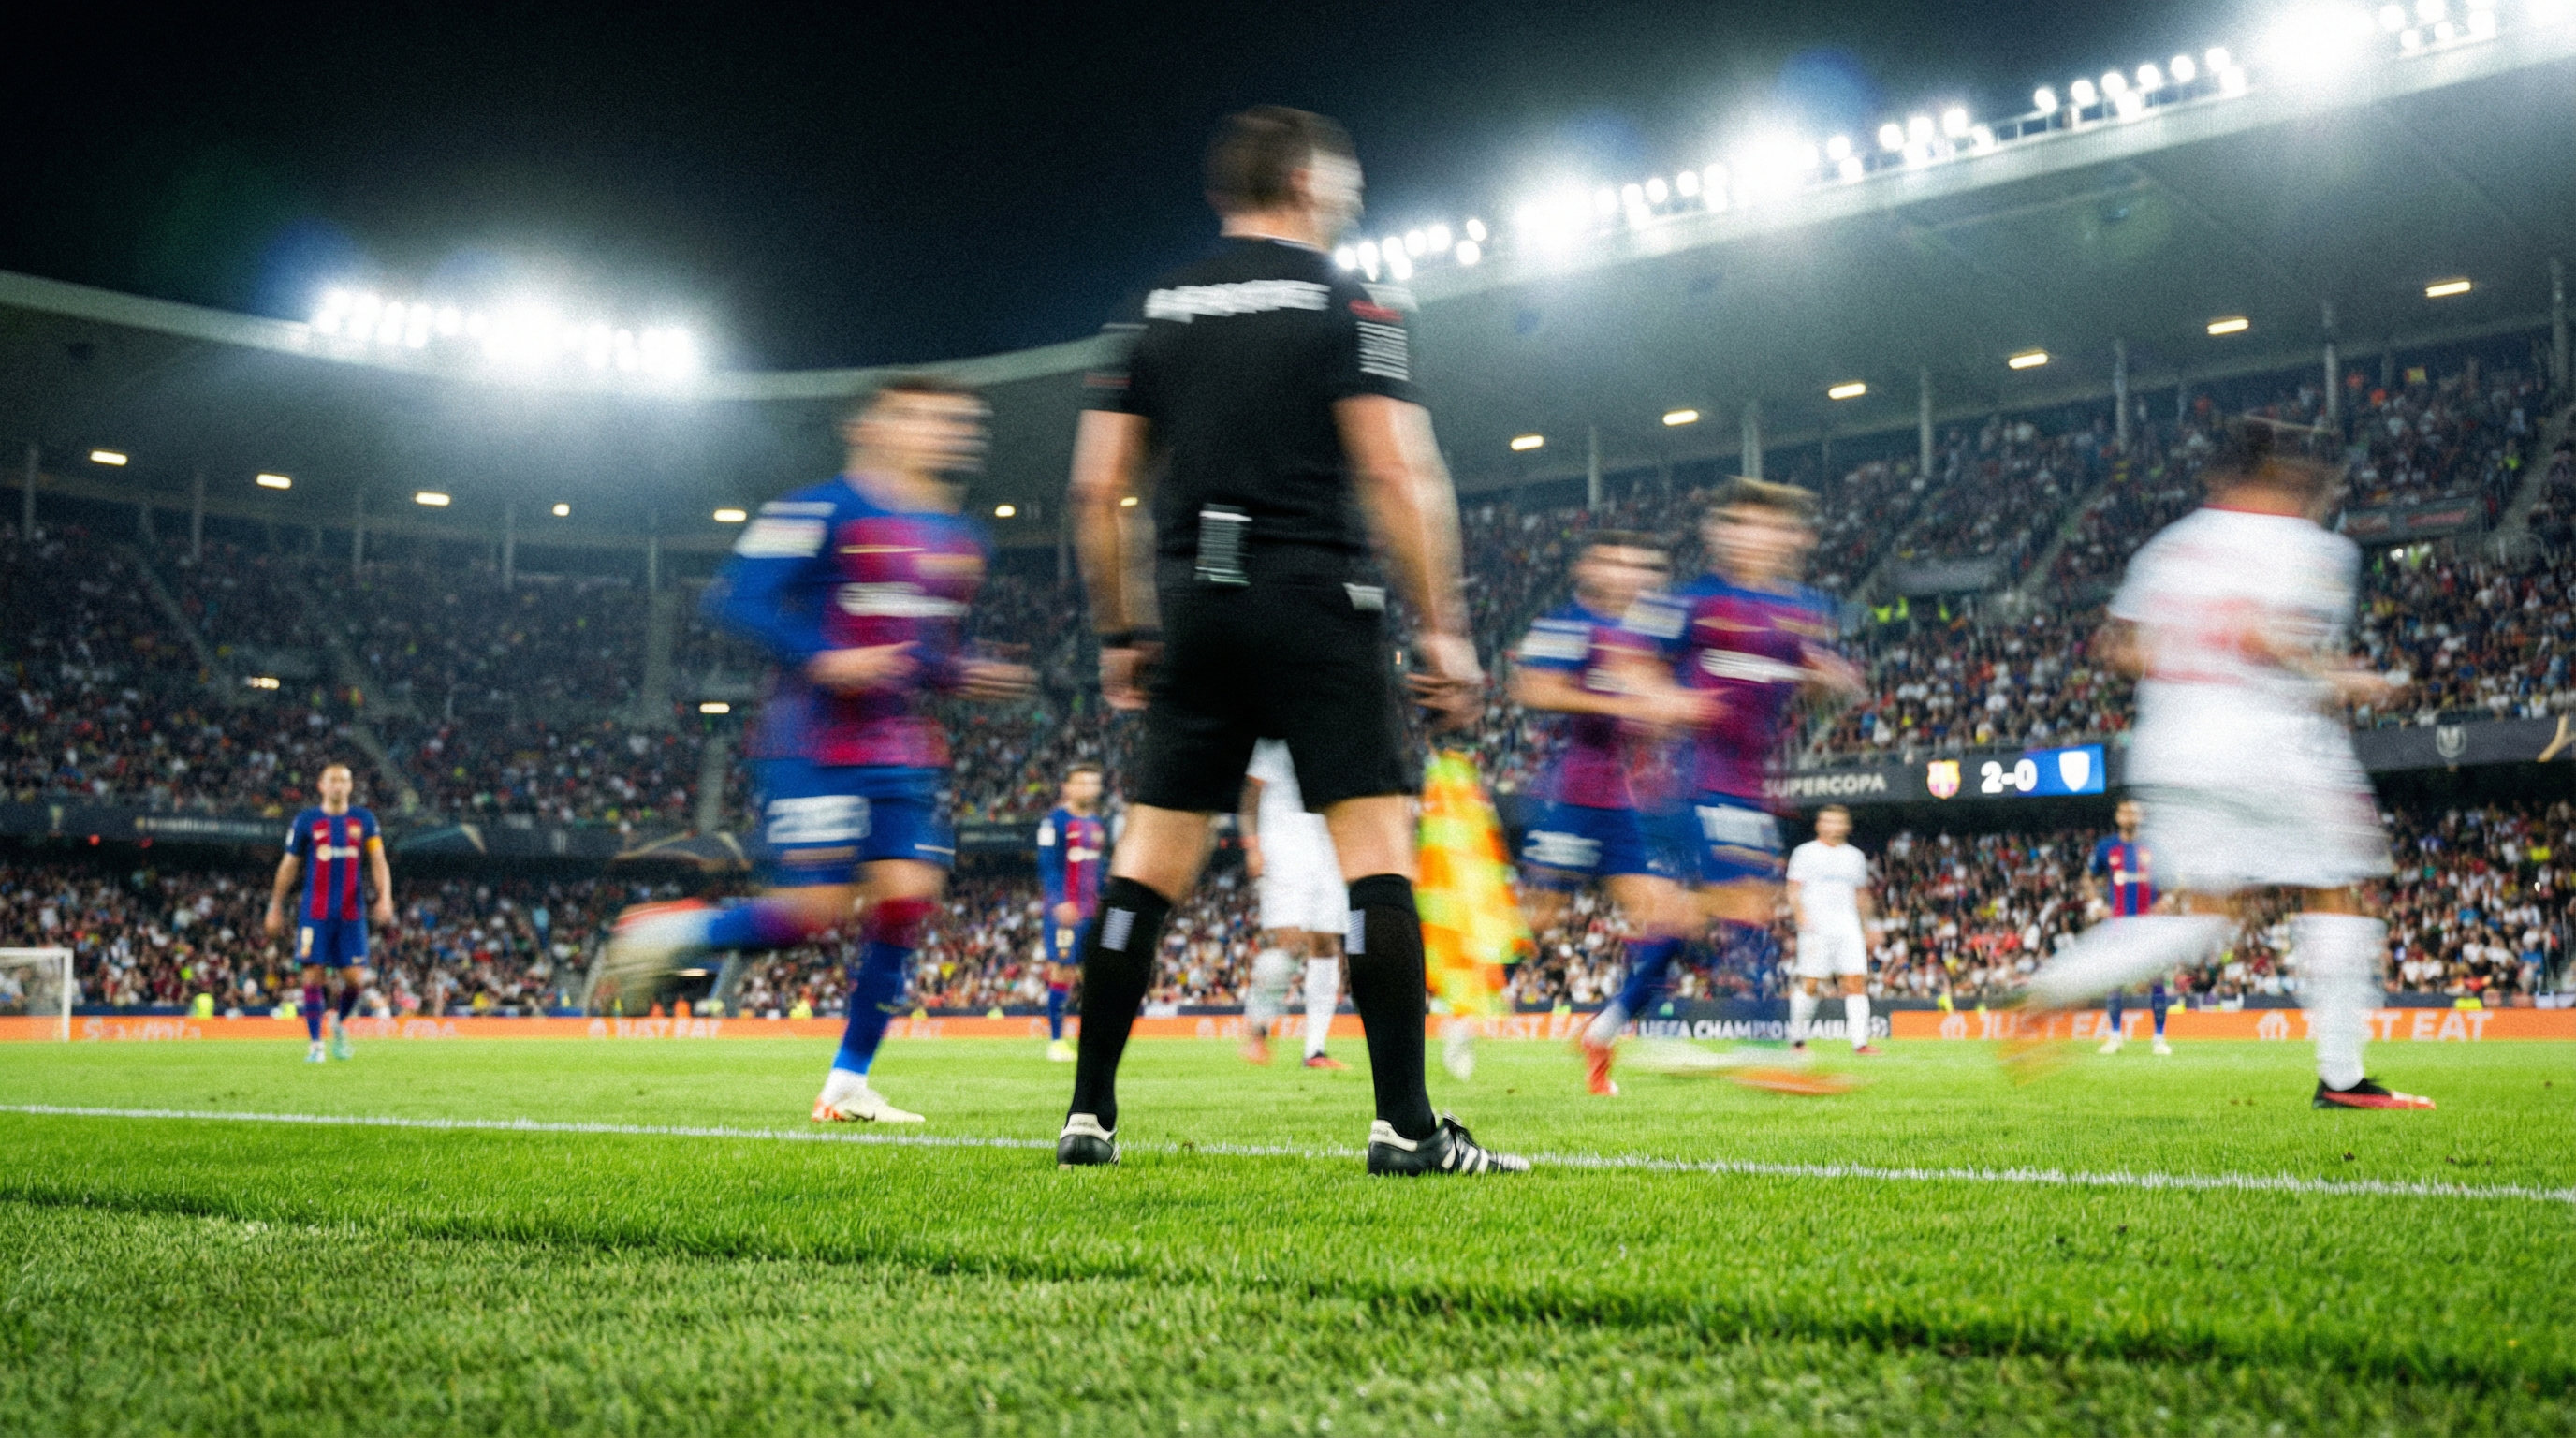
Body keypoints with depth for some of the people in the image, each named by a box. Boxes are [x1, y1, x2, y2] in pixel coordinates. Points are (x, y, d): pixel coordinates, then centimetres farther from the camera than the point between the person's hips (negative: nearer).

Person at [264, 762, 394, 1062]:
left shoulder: (364, 819, 8)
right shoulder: (306, 821, 4)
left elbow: (379, 861, 3)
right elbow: (288, 867, 9)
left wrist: (384, 898, -12)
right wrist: (275, 909, 9)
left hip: (351, 914, 1)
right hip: (315, 912, -1)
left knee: (355, 979, -3)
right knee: (314, 976, -5)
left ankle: (339, 1023, 26)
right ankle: (315, 1044, 3)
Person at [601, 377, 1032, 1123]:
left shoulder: (959, 537, 16)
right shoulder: (821, 511, -9)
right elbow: (736, 598, -12)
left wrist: (964, 675, 8)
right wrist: (823, 660, -22)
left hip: (903, 749, 7)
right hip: (814, 744, -7)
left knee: (907, 894, -4)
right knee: (815, 909, -12)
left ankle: (847, 1083, 7)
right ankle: (665, 930, 14)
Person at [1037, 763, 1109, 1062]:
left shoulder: (1099, 824, 16)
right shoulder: (1054, 822, -5)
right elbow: (1048, 865, -12)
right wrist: (1059, 902, -21)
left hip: (1094, 911, 6)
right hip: (1064, 910, -6)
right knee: (1061, 970, -5)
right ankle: (1056, 1040, 1)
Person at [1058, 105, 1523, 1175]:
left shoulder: (1158, 311, 13)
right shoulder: (1348, 304, 0)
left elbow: (1097, 489, 10)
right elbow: (1397, 474, -9)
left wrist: (1122, 633, 18)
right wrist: (1442, 630, -6)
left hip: (1196, 608, 5)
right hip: (1316, 605, -4)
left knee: (1146, 865, 7)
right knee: (1377, 845, -4)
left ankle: (1089, 1117, 9)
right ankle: (1404, 1126, -8)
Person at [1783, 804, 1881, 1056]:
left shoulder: (1855, 856, 16)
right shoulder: (1805, 853, 4)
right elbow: (1793, 891, -1)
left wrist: (1867, 928, 19)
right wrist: (1802, 916, -17)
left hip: (1849, 929, 4)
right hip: (1816, 929, -4)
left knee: (1856, 982, -7)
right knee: (1811, 984, -6)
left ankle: (1860, 1041, -9)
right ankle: (1797, 1037, 11)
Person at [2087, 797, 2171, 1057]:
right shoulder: (2105, 847, 5)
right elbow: (2089, 878, 16)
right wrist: (2096, 904, 2)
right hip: (2117, 921, 0)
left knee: (2156, 979, -4)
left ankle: (2160, 1038, 2)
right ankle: (2114, 1036, 11)